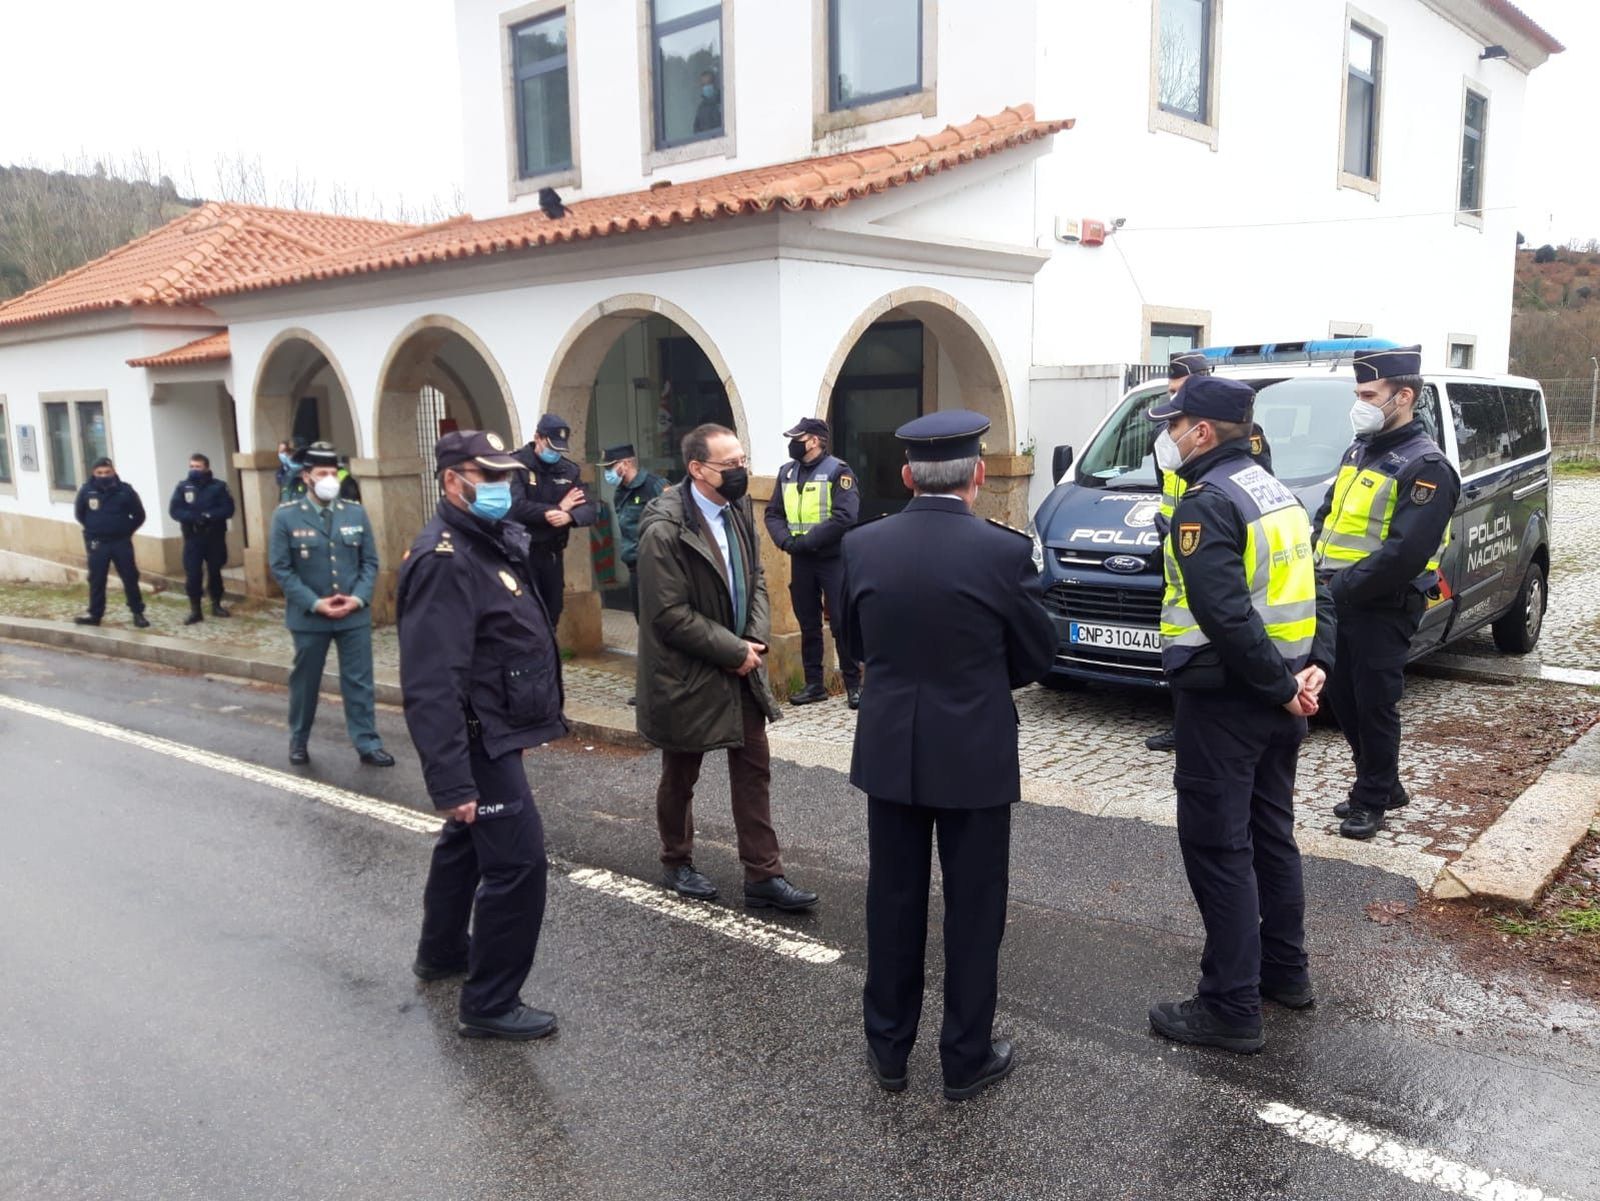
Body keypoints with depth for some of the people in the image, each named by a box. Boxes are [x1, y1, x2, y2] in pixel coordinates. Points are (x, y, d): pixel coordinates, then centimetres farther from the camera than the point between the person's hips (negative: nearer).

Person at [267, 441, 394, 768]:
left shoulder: (356, 513, 4)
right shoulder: (286, 516, -4)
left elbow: (370, 562, 5)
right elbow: (281, 568, -6)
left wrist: (358, 598, -11)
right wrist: (314, 603, -15)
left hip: (354, 614, 2)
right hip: (308, 616, -1)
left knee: (359, 681, 4)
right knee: (305, 681, 13)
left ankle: (368, 745, 12)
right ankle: (298, 741, 31)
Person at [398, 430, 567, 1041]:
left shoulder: (493, 541, 10)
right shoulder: (444, 560, -22)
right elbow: (432, 684, -28)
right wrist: (450, 781, -31)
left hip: (496, 730, 11)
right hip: (480, 738, -11)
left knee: (467, 840, 24)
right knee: (517, 862, -8)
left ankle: (442, 952, 44)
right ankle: (489, 1006, 5)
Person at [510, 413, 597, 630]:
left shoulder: (569, 469, 7)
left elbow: (590, 510, -1)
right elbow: (515, 507, -24)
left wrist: (568, 516, -24)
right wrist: (556, 508, -13)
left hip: (553, 554, 5)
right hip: (522, 553, -5)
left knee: (552, 615, 12)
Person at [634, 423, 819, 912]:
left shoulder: (739, 509, 0)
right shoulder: (664, 530, -22)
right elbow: (669, 614, -22)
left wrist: (755, 639, -6)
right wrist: (733, 650, -18)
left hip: (740, 666, 7)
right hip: (687, 674, -6)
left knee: (755, 769, 9)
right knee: (680, 776, 13)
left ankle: (763, 875, 18)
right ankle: (676, 864, 34)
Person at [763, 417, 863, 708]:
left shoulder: (838, 471, -9)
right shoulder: (787, 472, 10)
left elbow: (845, 517, -19)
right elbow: (773, 513, 10)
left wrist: (808, 541, -20)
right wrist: (786, 541, -10)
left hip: (833, 559, -6)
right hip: (800, 560, 6)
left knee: (841, 623, -2)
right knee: (808, 624, 11)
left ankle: (853, 684, 9)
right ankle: (814, 684, 21)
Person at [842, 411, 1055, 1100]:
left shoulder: (861, 547, -7)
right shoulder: (1004, 552, -15)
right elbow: (1038, 657, -3)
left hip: (889, 752, 3)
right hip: (974, 756, -3)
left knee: (893, 903, 16)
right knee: (973, 911, 11)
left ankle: (887, 1049, 30)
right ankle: (966, 1059, 24)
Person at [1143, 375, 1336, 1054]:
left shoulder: (1206, 503, -17)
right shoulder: (1275, 492, 13)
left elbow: (1226, 616, -26)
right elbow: (1319, 590, 13)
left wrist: (1280, 687, -18)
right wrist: (1312, 667, 2)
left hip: (1224, 703, -9)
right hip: (1278, 703, 9)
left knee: (1217, 847, -2)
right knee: (1270, 835, 20)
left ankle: (1231, 1009, 6)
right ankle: (1285, 972, 33)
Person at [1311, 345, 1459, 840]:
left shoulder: (1424, 466, -14)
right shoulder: (1360, 450, 13)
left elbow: (1406, 553, -23)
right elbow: (1325, 516, 17)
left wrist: (1344, 586, -19)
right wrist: (1317, 571, 0)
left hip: (1384, 609, -8)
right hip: (1342, 602, 8)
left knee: (1374, 703, 2)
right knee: (1344, 698, 14)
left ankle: (1372, 799, 17)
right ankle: (1382, 784, 31)